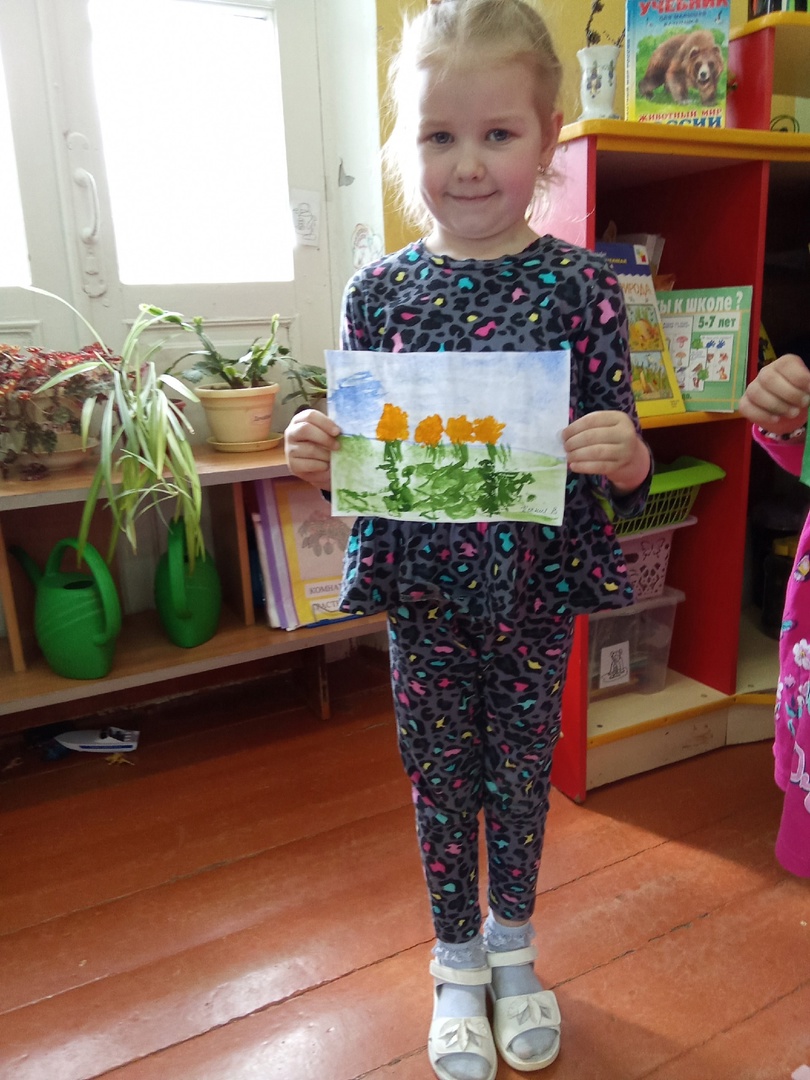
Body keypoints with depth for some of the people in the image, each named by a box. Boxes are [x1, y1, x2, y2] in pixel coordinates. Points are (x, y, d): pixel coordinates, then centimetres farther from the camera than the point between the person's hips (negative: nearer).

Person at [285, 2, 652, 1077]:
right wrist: (320, 457, -18)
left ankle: (513, 944, 47)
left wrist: (625, 454, -27)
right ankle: (456, 961, 43)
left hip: (535, 585, 0)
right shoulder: (380, 290, -3)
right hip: (421, 588, 1)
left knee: (523, 770, 18)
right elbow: (359, 454, 4)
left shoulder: (581, 283, -6)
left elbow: (623, 461, -4)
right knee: (440, 774, 15)